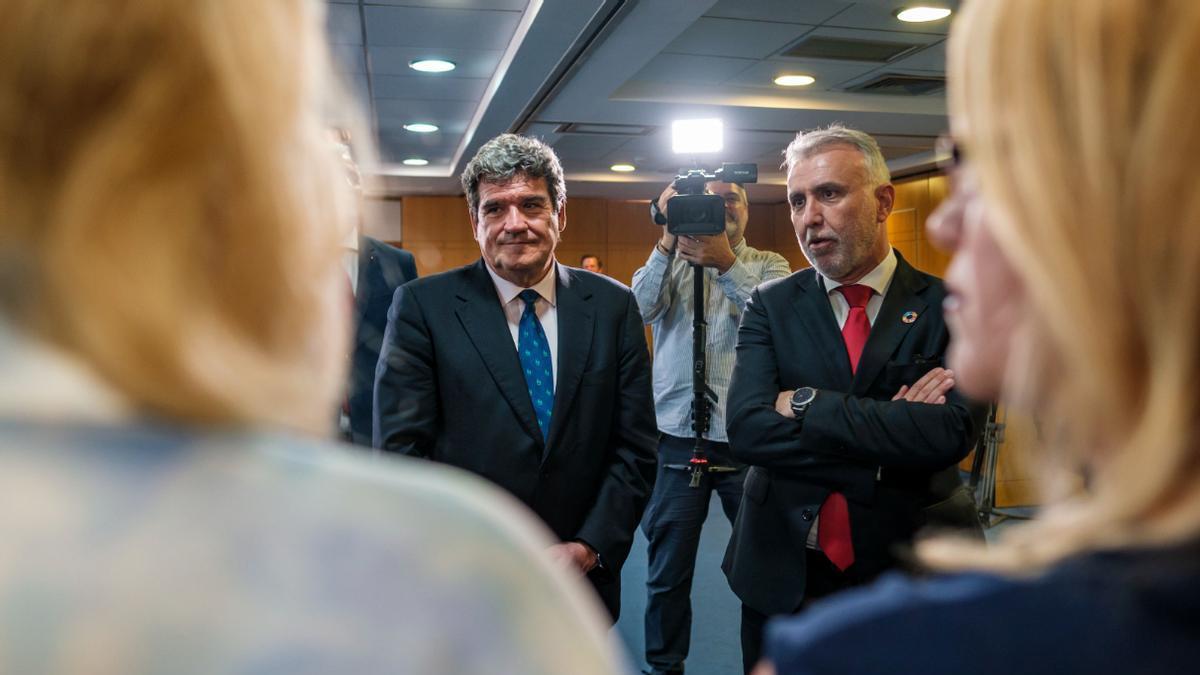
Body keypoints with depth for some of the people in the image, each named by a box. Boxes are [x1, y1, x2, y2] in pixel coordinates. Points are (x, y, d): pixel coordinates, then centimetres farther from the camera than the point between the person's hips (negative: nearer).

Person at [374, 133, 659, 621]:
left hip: (581, 579, 2)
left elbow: (635, 449, -2)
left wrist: (587, 549, -12)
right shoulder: (422, 306, -8)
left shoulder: (614, 306, -2)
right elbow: (402, 452, -11)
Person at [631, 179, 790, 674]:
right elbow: (640, 310, -12)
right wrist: (669, 242, -21)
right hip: (677, 435, 1)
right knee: (667, 572, 12)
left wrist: (725, 262, -25)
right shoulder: (670, 263, 8)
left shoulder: (769, 265, 6)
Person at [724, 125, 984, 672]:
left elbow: (951, 433, -21)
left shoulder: (950, 306, -6)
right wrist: (893, 425, -19)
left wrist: (808, 403, -18)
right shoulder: (771, 305, -2)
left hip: (914, 575, -1)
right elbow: (745, 428, -16)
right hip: (784, 576, 2)